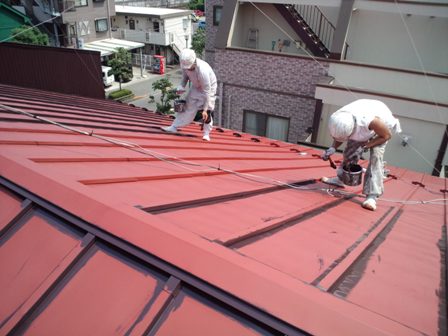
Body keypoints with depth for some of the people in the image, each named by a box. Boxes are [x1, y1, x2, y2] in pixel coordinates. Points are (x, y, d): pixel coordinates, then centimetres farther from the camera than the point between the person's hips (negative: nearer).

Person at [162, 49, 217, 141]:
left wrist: (205, 109, -33)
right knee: (188, 107, 7)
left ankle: (206, 134, 4)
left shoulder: (203, 70, -41)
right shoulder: (186, 64, -23)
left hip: (209, 87, -6)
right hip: (196, 87, 6)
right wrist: (181, 87, -15)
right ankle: (174, 127, 12)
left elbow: (207, 92, -35)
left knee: (207, 112, -9)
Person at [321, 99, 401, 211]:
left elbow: (386, 136, -25)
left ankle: (372, 196, -22)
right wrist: (333, 148, -27)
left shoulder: (370, 120, -46)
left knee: (376, 156, -20)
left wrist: (363, 147, -31)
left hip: (383, 124, -5)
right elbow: (338, 138, -8)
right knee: (349, 152, 5)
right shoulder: (336, 120, -32)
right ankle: (340, 179, 29)